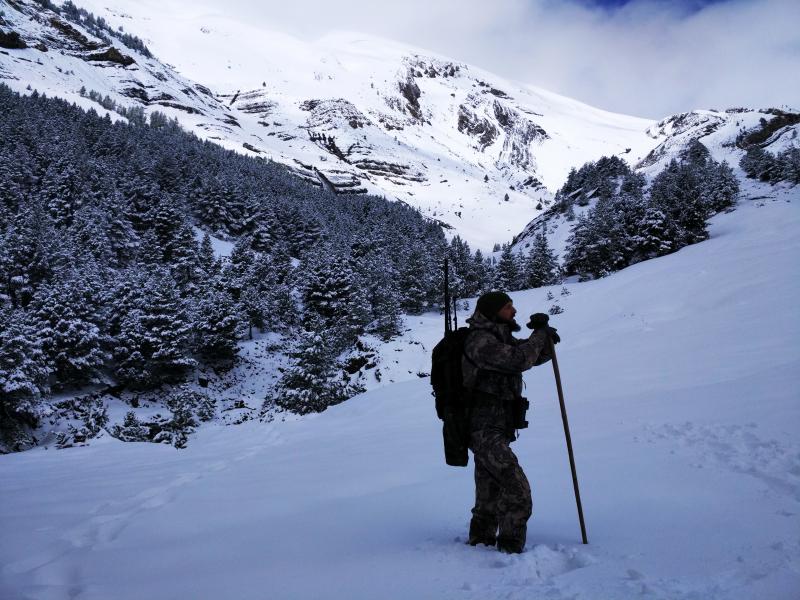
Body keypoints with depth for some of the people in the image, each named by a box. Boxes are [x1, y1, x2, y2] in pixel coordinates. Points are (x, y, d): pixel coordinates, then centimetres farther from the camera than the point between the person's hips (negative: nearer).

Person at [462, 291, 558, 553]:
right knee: (517, 491, -14)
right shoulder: (480, 340, -14)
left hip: (496, 431, 10)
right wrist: (540, 334, -10)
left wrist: (544, 334, -4)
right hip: (485, 430, -10)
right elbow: (519, 360, -23)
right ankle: (511, 549, -7)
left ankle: (480, 544, 28)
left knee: (489, 496, 17)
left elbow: (538, 355, 15)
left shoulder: (502, 339, 15)